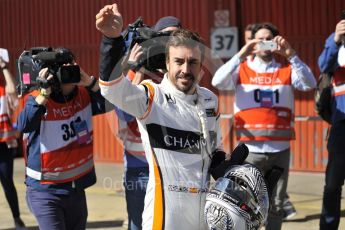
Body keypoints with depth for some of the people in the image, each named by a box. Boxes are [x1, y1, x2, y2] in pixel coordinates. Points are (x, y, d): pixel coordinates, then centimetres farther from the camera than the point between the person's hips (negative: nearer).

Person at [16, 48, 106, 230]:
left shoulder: (83, 95, 3)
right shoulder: (38, 99, -11)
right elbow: (23, 125, -29)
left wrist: (89, 82, -19)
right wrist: (45, 92, -30)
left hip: (76, 189, 6)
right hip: (45, 191, -5)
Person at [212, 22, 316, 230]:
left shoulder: (287, 71, 7)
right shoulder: (242, 70, 4)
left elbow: (310, 84, -9)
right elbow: (218, 82, -12)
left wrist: (292, 55, -20)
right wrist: (241, 55, -19)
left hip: (281, 149, 2)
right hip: (250, 150, -2)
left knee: (276, 205, 11)